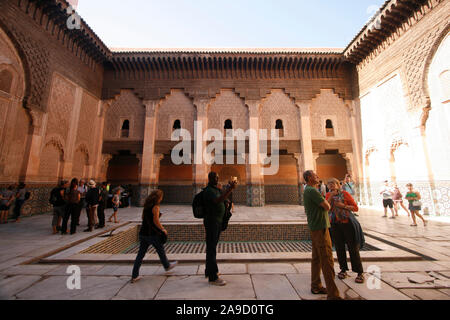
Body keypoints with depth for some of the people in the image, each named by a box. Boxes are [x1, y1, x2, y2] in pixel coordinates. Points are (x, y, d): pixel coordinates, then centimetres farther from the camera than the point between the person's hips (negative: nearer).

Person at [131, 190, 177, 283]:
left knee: (141, 254, 13)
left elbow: (143, 217, 16)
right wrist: (163, 229, -7)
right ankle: (167, 266, 37)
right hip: (152, 234, -6)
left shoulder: (146, 205, 6)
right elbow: (156, 221, -20)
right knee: (161, 250, 15)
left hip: (143, 233, 6)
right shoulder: (155, 207, -18)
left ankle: (134, 276, 17)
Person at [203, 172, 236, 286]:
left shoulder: (217, 189, 14)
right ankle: (213, 278, 7)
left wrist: (231, 187, 0)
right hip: (211, 222, -10)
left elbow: (225, 197, 15)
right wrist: (230, 189, -37)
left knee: (212, 247, 18)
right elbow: (218, 201, -34)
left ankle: (209, 271, 33)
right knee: (211, 248, -2)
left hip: (218, 222, 10)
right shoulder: (209, 190, -18)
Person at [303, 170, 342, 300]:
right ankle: (333, 294, 3)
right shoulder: (312, 190, -17)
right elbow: (327, 206, -16)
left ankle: (316, 287, 28)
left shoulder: (307, 191, 15)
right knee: (327, 261, -5)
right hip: (320, 228, -10)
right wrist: (326, 202, 3)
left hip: (315, 228, 10)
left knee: (317, 258, 17)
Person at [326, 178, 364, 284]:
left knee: (353, 248, 4)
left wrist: (343, 205, -18)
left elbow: (356, 208, -4)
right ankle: (343, 270, 25)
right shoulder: (328, 195, 6)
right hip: (334, 224, 3)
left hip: (347, 223, -3)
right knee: (339, 248, 10)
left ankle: (360, 273, 18)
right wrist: (330, 197, -15)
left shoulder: (345, 194, -4)